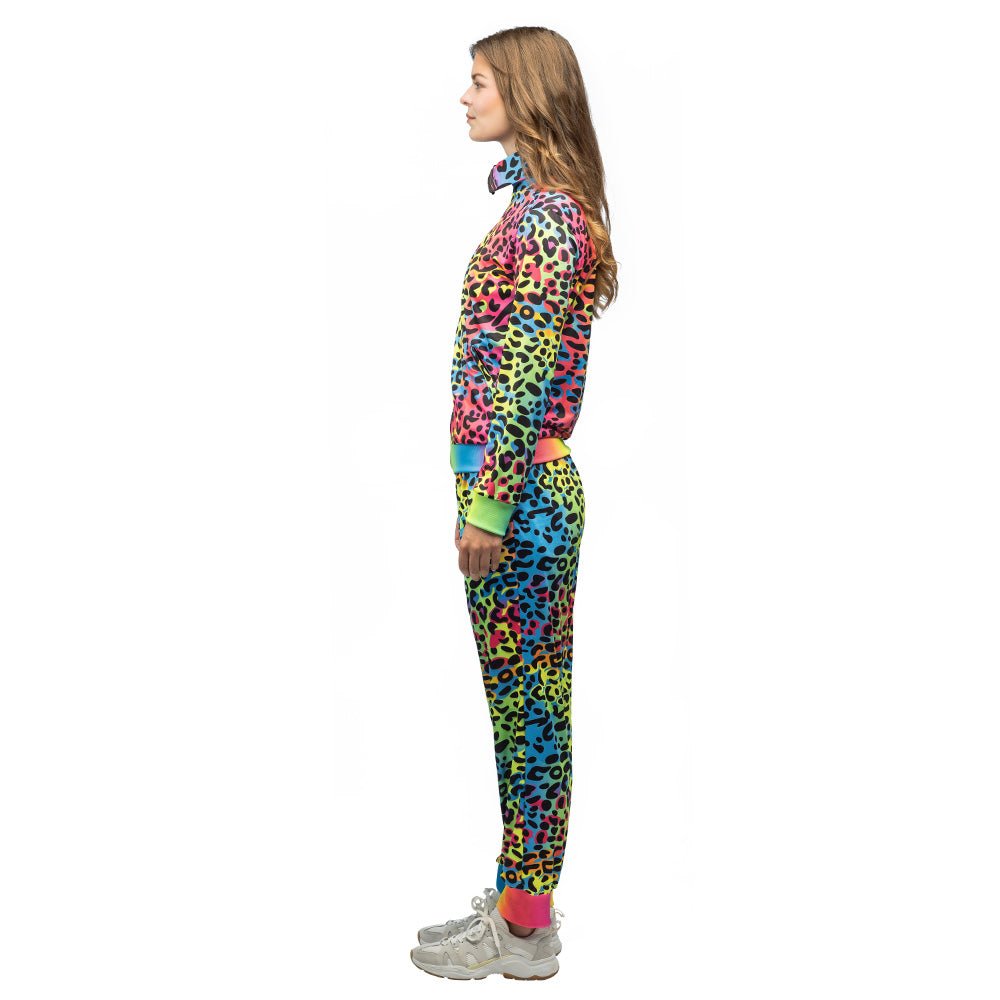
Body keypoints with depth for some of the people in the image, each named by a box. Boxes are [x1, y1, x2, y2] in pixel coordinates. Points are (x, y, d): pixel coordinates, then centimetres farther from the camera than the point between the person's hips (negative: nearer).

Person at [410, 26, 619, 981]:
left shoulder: (546, 216, -14)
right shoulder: (540, 205, 17)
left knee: (527, 699, -1)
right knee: (520, 696, 15)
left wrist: (488, 506, -19)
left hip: (519, 492, -10)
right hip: (525, 483, 10)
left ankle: (524, 929, 13)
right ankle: (519, 894, 28)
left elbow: (526, 375, -19)